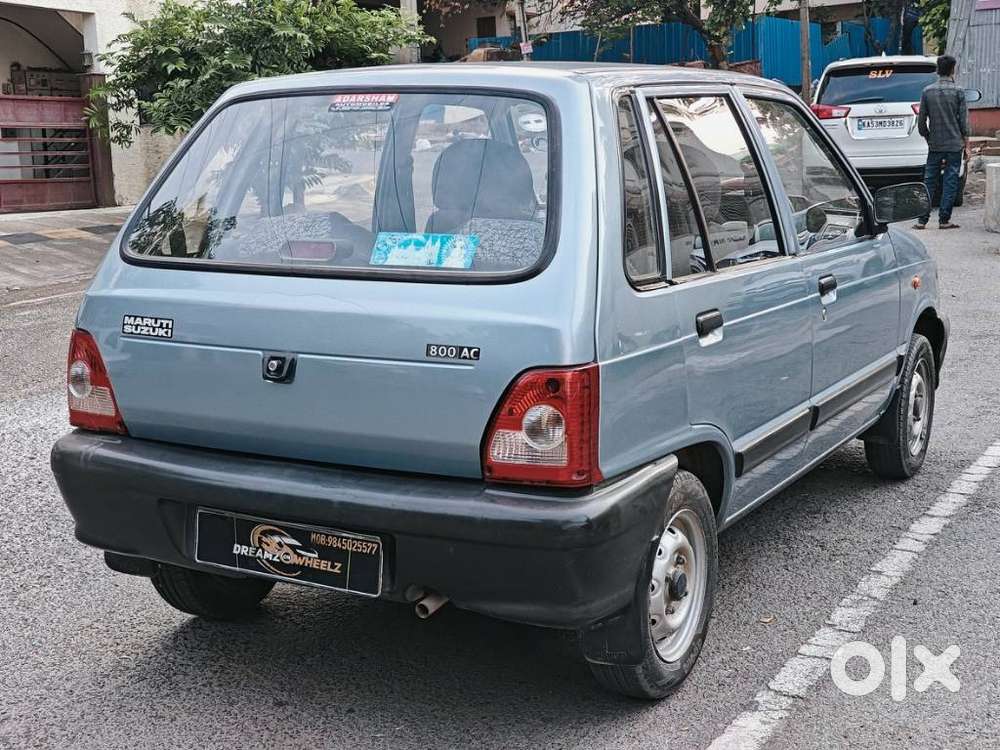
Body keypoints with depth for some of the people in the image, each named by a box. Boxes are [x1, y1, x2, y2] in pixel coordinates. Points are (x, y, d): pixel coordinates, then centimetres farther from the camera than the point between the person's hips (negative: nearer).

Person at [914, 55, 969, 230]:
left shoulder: (927, 91, 1)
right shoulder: (958, 92, -6)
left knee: (929, 181, 6)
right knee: (950, 182, 3)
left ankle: (922, 220, 2)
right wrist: (966, 144, 3)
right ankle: (944, 220, 2)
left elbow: (921, 122, 3)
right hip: (954, 144, -2)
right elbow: (964, 120, -5)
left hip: (934, 145, 2)